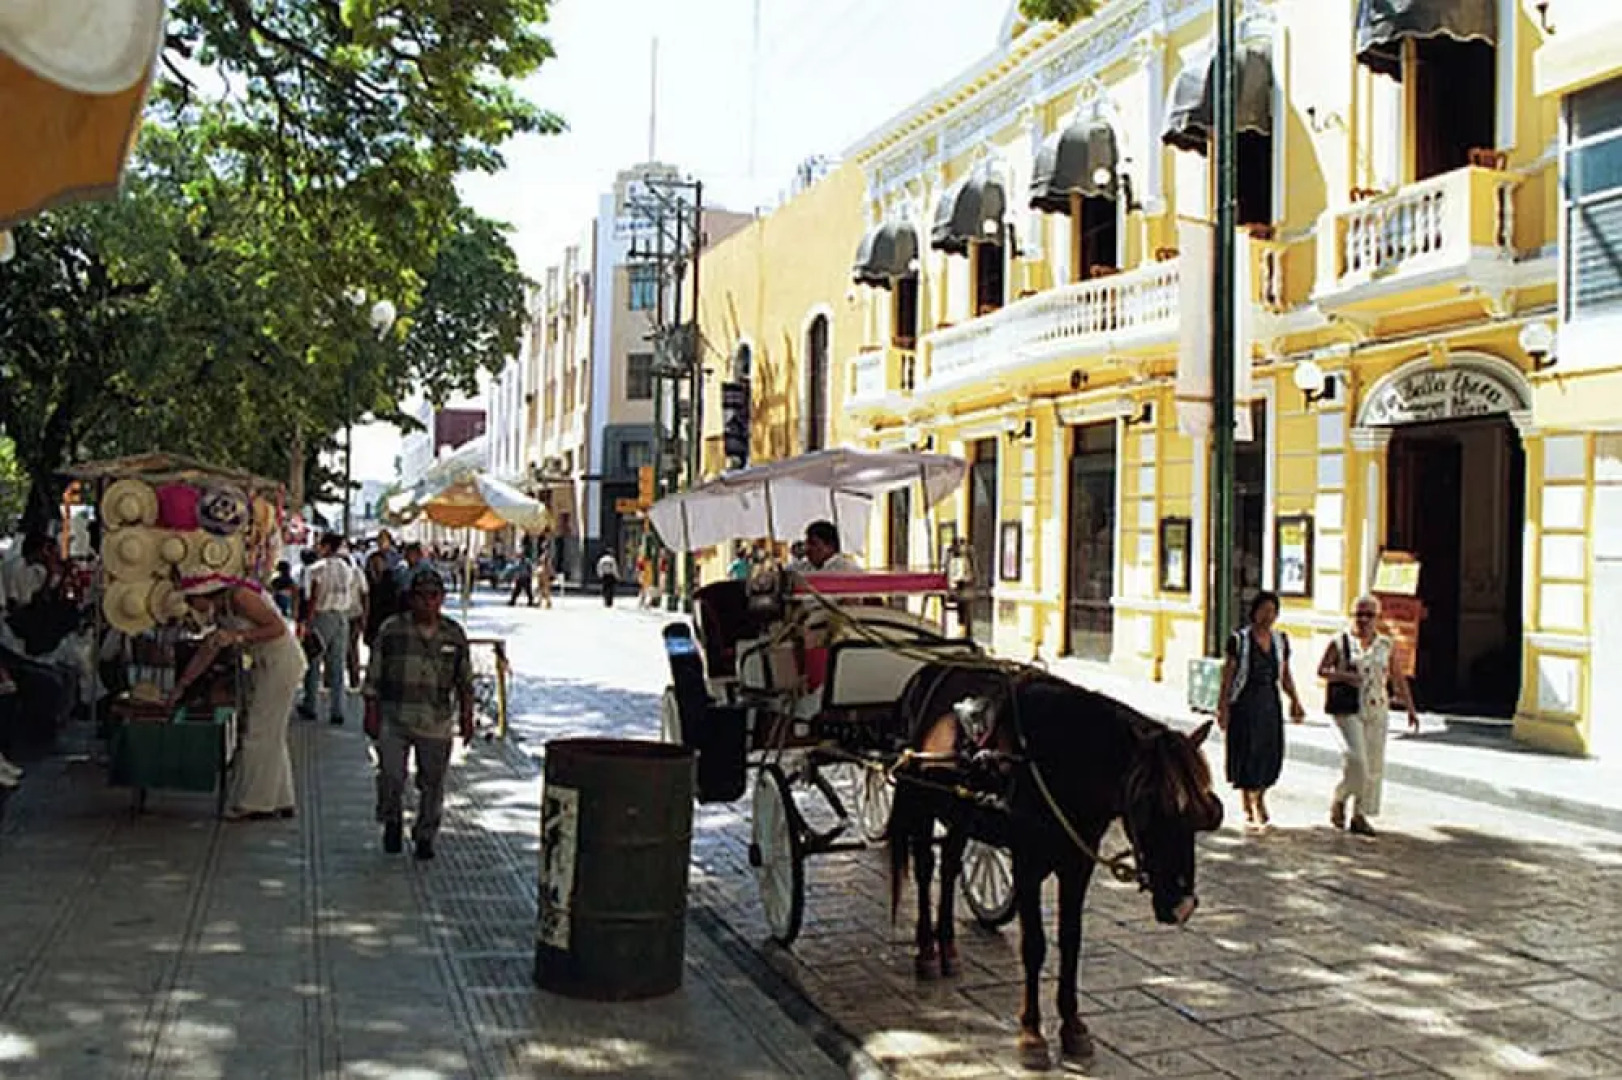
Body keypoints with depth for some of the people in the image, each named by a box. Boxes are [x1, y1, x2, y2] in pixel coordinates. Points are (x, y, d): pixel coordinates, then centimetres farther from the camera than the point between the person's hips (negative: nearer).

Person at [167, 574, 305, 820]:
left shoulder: (239, 596, -16)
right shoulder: (221, 612, 12)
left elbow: (278, 627, -21)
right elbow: (207, 652, 20)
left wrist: (238, 637, -23)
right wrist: (181, 686, 22)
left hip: (282, 662, -10)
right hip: (267, 666, 10)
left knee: (260, 733, -4)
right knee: (272, 735, 14)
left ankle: (255, 804, 4)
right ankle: (280, 802, 21)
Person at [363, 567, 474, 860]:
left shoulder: (454, 635, 5)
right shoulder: (391, 629, 0)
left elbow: (465, 681, 11)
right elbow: (373, 674, 3)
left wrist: (466, 716, 8)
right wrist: (371, 712, -1)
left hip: (437, 722, 1)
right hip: (393, 718, -1)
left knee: (432, 784, 6)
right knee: (391, 777, -6)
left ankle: (425, 837, 24)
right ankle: (392, 821, 23)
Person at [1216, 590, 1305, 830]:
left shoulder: (1281, 640, 7)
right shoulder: (1239, 639, -7)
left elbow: (1285, 676, 14)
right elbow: (1228, 675, -6)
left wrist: (1295, 701, 4)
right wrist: (1223, 706, -10)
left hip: (1270, 703, 4)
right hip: (1244, 704, -4)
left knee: (1271, 752, 4)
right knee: (1246, 753, 0)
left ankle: (1260, 799, 27)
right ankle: (1248, 808, 13)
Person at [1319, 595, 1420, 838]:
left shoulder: (1386, 645, 10)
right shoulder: (1340, 642, 1)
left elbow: (1398, 678, 15)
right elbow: (1321, 671, -1)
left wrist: (1410, 709, 12)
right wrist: (1344, 676, -17)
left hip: (1377, 711, 4)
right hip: (1348, 709, -4)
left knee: (1374, 763, 3)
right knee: (1356, 757, -15)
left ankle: (1360, 815, 13)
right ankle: (1339, 801, 8)